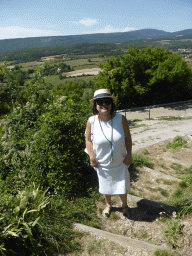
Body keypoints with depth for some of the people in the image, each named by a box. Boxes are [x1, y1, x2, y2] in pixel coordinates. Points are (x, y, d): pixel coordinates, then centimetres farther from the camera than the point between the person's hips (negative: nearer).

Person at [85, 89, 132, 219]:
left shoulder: (121, 119, -16)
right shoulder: (91, 122, -16)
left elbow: (128, 138, -6)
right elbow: (88, 140, -5)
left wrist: (129, 155, -9)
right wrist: (91, 157, -12)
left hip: (120, 163, 0)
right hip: (102, 163, 1)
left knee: (122, 186, 17)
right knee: (105, 186, 21)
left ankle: (125, 205, 49)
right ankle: (108, 205, 52)